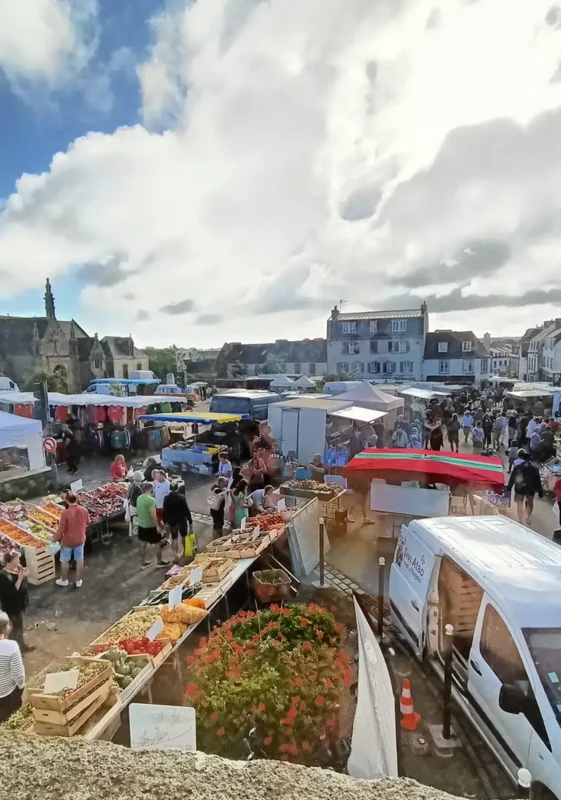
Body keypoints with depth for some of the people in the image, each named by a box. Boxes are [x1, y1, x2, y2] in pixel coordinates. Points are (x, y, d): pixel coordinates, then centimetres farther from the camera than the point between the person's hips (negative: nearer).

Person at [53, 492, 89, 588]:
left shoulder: (65, 513, -27)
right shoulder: (84, 510, -13)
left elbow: (61, 529, -20)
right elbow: (87, 522, 4)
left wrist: (55, 539, -4)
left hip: (68, 541, -4)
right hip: (80, 539, 4)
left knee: (64, 561, 19)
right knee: (79, 560, 17)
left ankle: (64, 580, 35)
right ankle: (78, 581, 29)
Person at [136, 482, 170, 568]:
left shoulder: (139, 498, -1)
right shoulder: (151, 500, -26)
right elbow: (153, 515, -26)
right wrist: (157, 526, -16)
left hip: (141, 525, 8)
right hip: (150, 526, -8)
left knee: (142, 544, 18)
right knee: (158, 543, 10)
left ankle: (143, 563, 30)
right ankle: (160, 562, 23)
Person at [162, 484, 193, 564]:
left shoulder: (166, 498, -9)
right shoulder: (182, 497, -14)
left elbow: (165, 511, -3)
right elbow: (187, 510, -13)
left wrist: (165, 521, 9)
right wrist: (190, 521, -6)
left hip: (172, 521, 1)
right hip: (182, 520, -1)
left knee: (174, 539, 10)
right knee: (184, 536, 21)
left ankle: (176, 557, 10)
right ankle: (185, 551, 37)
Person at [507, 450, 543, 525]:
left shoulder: (517, 466, -9)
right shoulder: (534, 467, -5)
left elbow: (512, 478, -7)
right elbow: (537, 480, -2)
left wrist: (509, 487, 0)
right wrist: (540, 491, 3)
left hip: (519, 488, -2)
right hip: (530, 488, 2)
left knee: (520, 504, 7)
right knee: (530, 503, 23)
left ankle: (520, 521, 5)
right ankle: (528, 518, 30)